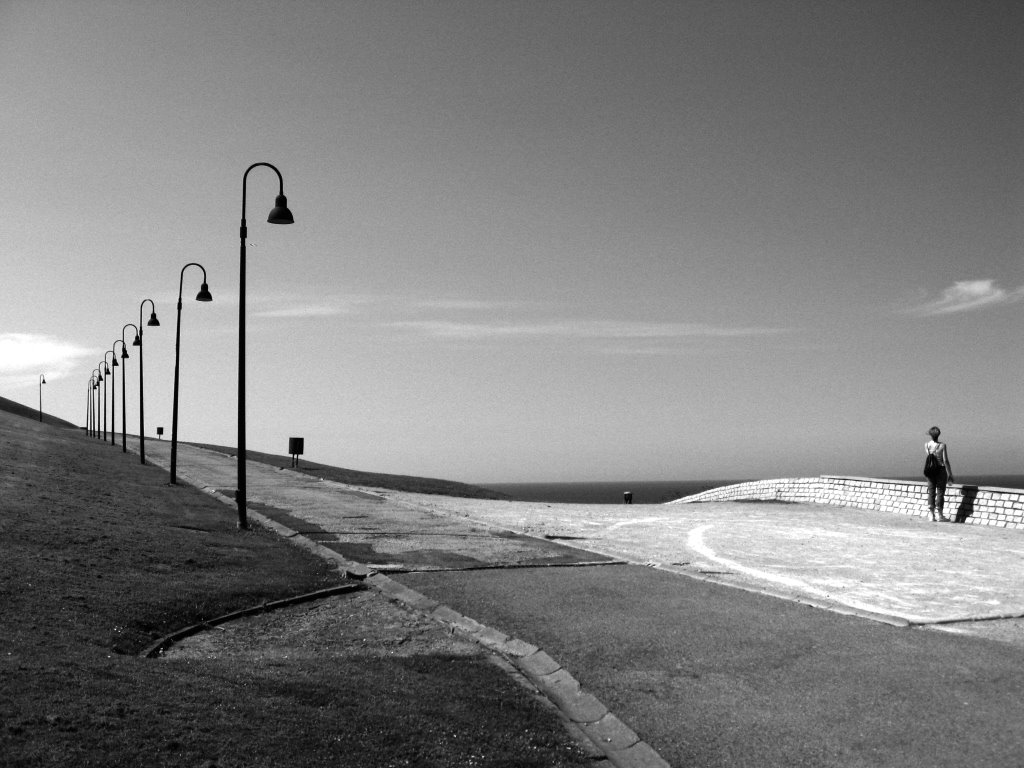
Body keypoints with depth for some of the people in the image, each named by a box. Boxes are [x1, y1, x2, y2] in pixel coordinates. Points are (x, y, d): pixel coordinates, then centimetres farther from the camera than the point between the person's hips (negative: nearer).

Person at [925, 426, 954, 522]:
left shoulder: (926, 445, -3)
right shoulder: (942, 446, -13)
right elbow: (946, 461, -13)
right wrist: (950, 474, -6)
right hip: (941, 470, -4)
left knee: (931, 492, 9)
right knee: (940, 492, 3)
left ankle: (931, 514, 10)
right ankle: (939, 515, 5)